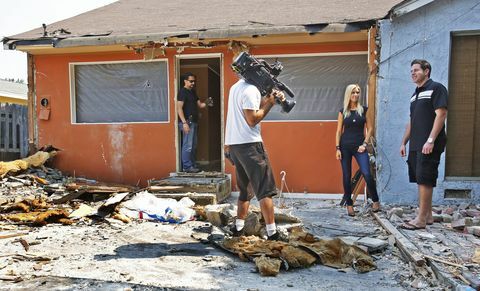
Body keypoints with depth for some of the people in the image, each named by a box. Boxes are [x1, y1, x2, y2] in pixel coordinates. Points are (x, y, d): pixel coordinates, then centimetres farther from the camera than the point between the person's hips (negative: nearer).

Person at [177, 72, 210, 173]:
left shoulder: (193, 92, 17)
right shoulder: (182, 92, -9)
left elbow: (199, 104, 18)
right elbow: (179, 108, -15)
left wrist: (206, 104, -5)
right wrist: (184, 123, -22)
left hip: (194, 122, 9)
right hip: (187, 122, -9)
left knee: (193, 146, 12)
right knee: (187, 146, -7)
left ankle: (192, 165, 20)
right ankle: (187, 167, -2)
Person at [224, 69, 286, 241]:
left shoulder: (236, 87, 17)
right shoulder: (250, 90, -12)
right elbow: (253, 119, -17)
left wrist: (270, 97, 2)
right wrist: (270, 103, -8)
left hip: (234, 144, 9)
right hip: (249, 144, -9)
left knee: (245, 189, 18)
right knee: (265, 190, -5)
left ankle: (238, 228, 19)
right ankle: (272, 233, -5)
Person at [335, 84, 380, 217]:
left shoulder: (364, 109, 5)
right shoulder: (343, 111, 5)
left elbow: (369, 128, 5)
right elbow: (339, 131, 5)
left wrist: (365, 144, -6)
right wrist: (337, 148, -2)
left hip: (359, 146, -1)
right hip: (345, 147, 1)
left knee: (367, 174, -12)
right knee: (347, 176, 4)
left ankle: (375, 200, 7)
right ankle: (349, 204, 15)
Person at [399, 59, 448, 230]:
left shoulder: (436, 88, -3)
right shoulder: (415, 94, 21)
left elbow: (441, 115, -13)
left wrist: (431, 140, -21)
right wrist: (404, 142, 19)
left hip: (429, 145, -8)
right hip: (415, 145, 8)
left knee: (425, 180, -9)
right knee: (422, 181, 10)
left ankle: (421, 219, -6)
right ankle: (427, 215, 18)